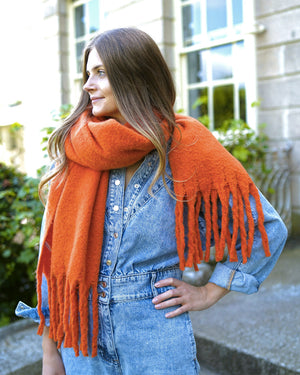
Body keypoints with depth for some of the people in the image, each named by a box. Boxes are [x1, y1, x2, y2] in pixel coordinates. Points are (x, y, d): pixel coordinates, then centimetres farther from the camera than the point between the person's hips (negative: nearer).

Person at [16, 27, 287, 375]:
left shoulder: (185, 147, -8)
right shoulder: (74, 150, -2)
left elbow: (267, 228, -2)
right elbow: (54, 250, 1)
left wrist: (209, 293, -3)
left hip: (155, 332, -2)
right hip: (80, 330, 2)